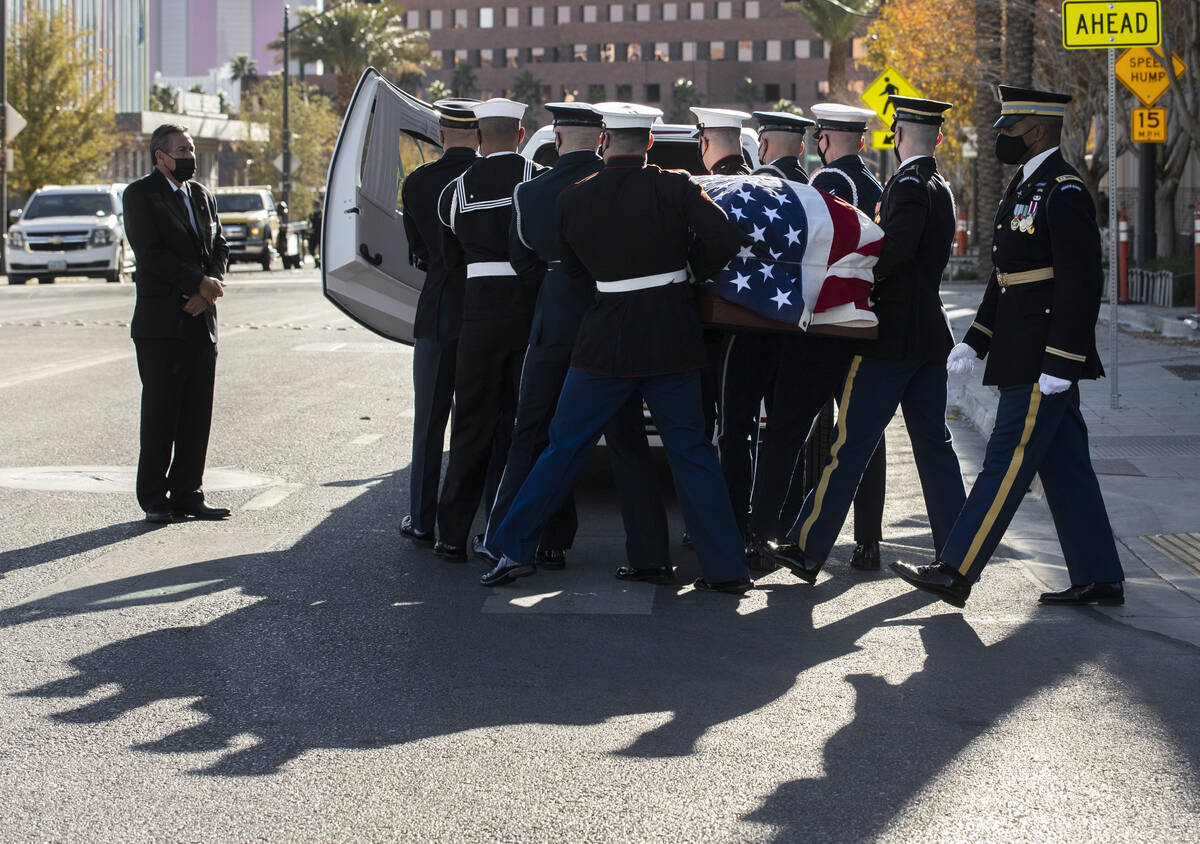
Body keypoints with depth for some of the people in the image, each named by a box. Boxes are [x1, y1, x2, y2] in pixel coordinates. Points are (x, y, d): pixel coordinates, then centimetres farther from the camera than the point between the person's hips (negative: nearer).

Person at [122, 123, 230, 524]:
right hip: (161, 324, -6)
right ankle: (154, 499, 4)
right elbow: (151, 253, -13)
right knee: (160, 415, -4)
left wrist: (207, 292, -4)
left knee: (197, 416, 5)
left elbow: (219, 249, 14)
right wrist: (199, 283, -14)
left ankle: (187, 494, 12)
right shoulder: (140, 195, -3)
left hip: (201, 321, 6)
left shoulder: (202, 195, 17)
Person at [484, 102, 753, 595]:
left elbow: (573, 268, 10)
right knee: (690, 449, 7)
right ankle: (726, 567, 4)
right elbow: (725, 239, -14)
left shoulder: (574, 200, -1)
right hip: (673, 340, 0)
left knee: (566, 445, 10)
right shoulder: (675, 189, -6)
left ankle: (515, 548, 14)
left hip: (607, 341, 0)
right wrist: (692, 273, 3)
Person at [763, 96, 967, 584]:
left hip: (892, 335, -9)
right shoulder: (940, 188, 17)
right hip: (930, 334, 9)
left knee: (850, 443, -6)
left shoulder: (908, 183, -11)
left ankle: (807, 550, -3)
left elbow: (898, 246, -27)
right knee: (933, 443, 11)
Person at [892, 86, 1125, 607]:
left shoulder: (1064, 193, -15)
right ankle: (1098, 579, 15)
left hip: (1045, 361, -10)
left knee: (1008, 461, -7)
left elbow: (1081, 283, -20)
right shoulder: (1025, 187, 17)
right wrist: (974, 342, 17)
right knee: (1064, 467, 11)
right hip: (1025, 357, 10)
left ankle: (957, 572, -5)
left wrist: (1059, 364, -22)